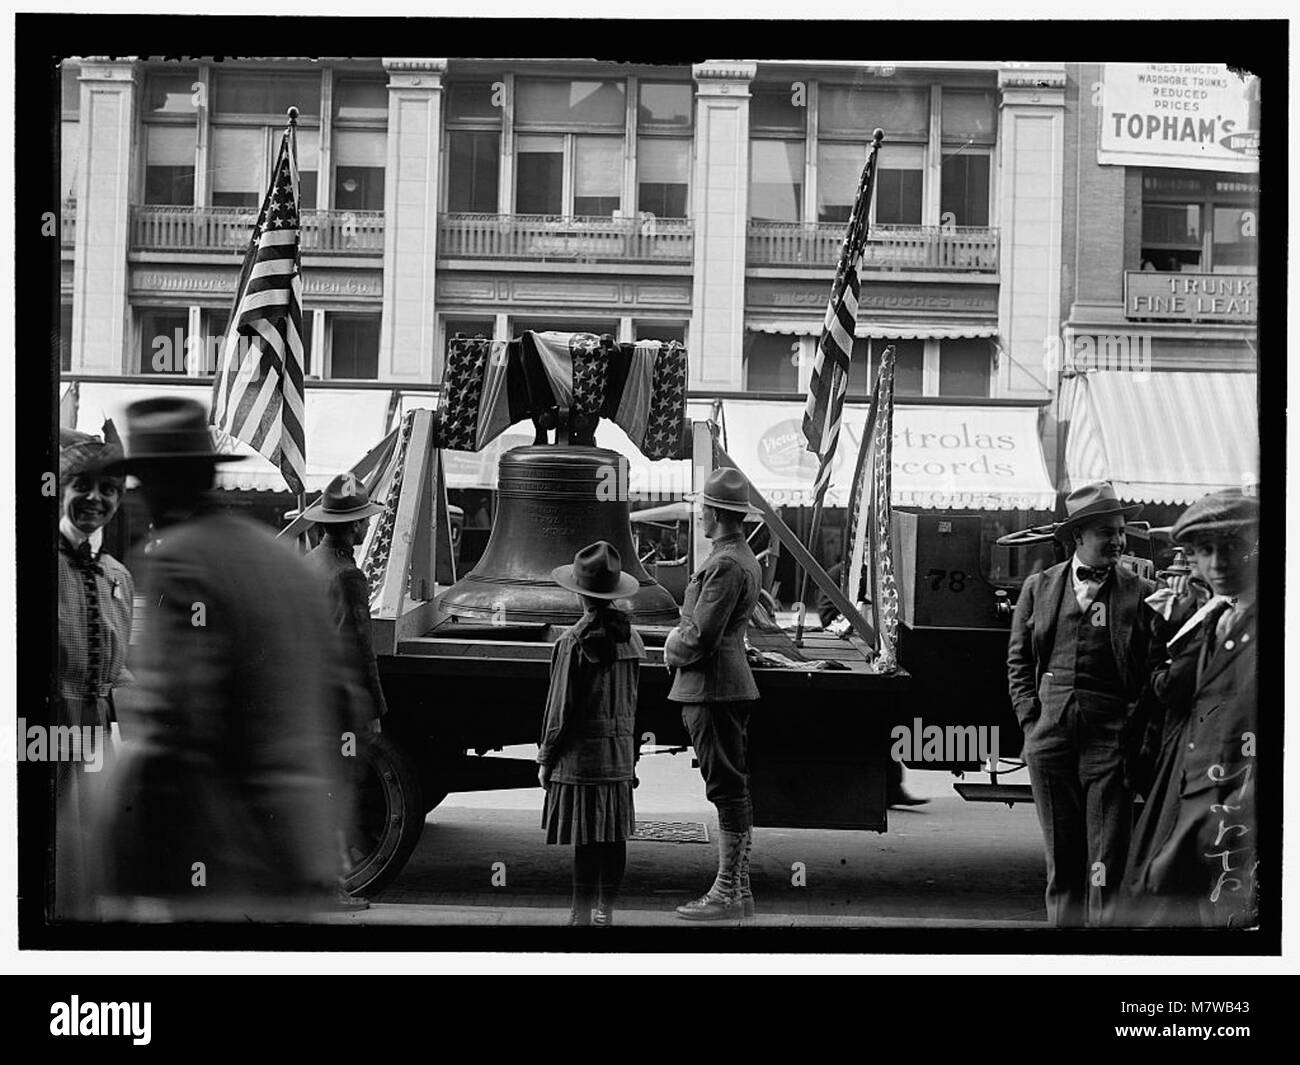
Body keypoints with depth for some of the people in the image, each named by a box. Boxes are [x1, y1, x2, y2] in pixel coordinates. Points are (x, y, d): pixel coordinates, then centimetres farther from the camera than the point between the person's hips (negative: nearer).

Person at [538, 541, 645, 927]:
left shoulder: (574, 642, -13)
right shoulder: (631, 638, 6)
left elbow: (561, 708, -12)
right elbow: (632, 702, 11)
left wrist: (546, 760, -3)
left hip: (581, 755, -6)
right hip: (621, 753, 6)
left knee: (586, 842, -3)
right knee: (615, 837, 12)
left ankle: (582, 916, 2)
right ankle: (606, 910, 22)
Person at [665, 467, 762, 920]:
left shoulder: (725, 565, -17)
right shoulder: (743, 558, 17)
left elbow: (703, 635, -20)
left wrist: (674, 651, -3)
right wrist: (680, 637, 7)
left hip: (712, 687, -11)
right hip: (731, 685, 11)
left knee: (727, 789, -7)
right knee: (735, 789, 12)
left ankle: (727, 893, -5)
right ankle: (739, 887, 18)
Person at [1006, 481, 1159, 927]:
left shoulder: (1142, 593, 2)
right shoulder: (1039, 587, 9)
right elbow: (1018, 659, 12)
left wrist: (1135, 723, -7)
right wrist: (1031, 716, 2)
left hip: (1110, 735, -2)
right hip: (1049, 735, 3)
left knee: (1106, 860, -4)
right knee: (1060, 852, 11)